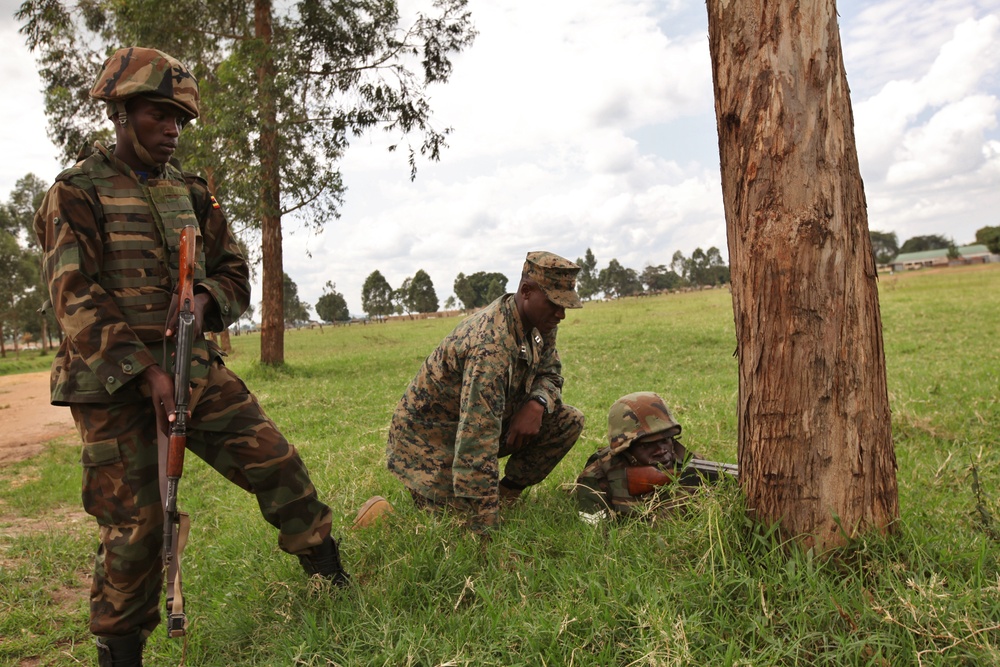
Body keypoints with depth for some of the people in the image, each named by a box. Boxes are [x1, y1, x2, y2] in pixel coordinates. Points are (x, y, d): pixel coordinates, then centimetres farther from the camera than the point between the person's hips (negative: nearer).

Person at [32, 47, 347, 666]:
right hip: (116, 383, -4)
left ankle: (337, 587, 16)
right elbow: (76, 300, -12)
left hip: (196, 367, 5)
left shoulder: (191, 191, 11)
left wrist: (203, 302, -11)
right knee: (136, 524, 0)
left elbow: (234, 273, 12)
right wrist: (146, 372, -21)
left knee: (277, 463, -1)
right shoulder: (76, 194, -4)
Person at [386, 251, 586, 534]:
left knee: (569, 421, -7)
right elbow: (477, 450, -40)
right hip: (429, 437, -7)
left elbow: (550, 373, 7)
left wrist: (537, 403, -19)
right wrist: (486, 531, -38)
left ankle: (506, 494, 5)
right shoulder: (491, 348, -36)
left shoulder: (540, 323, -8)